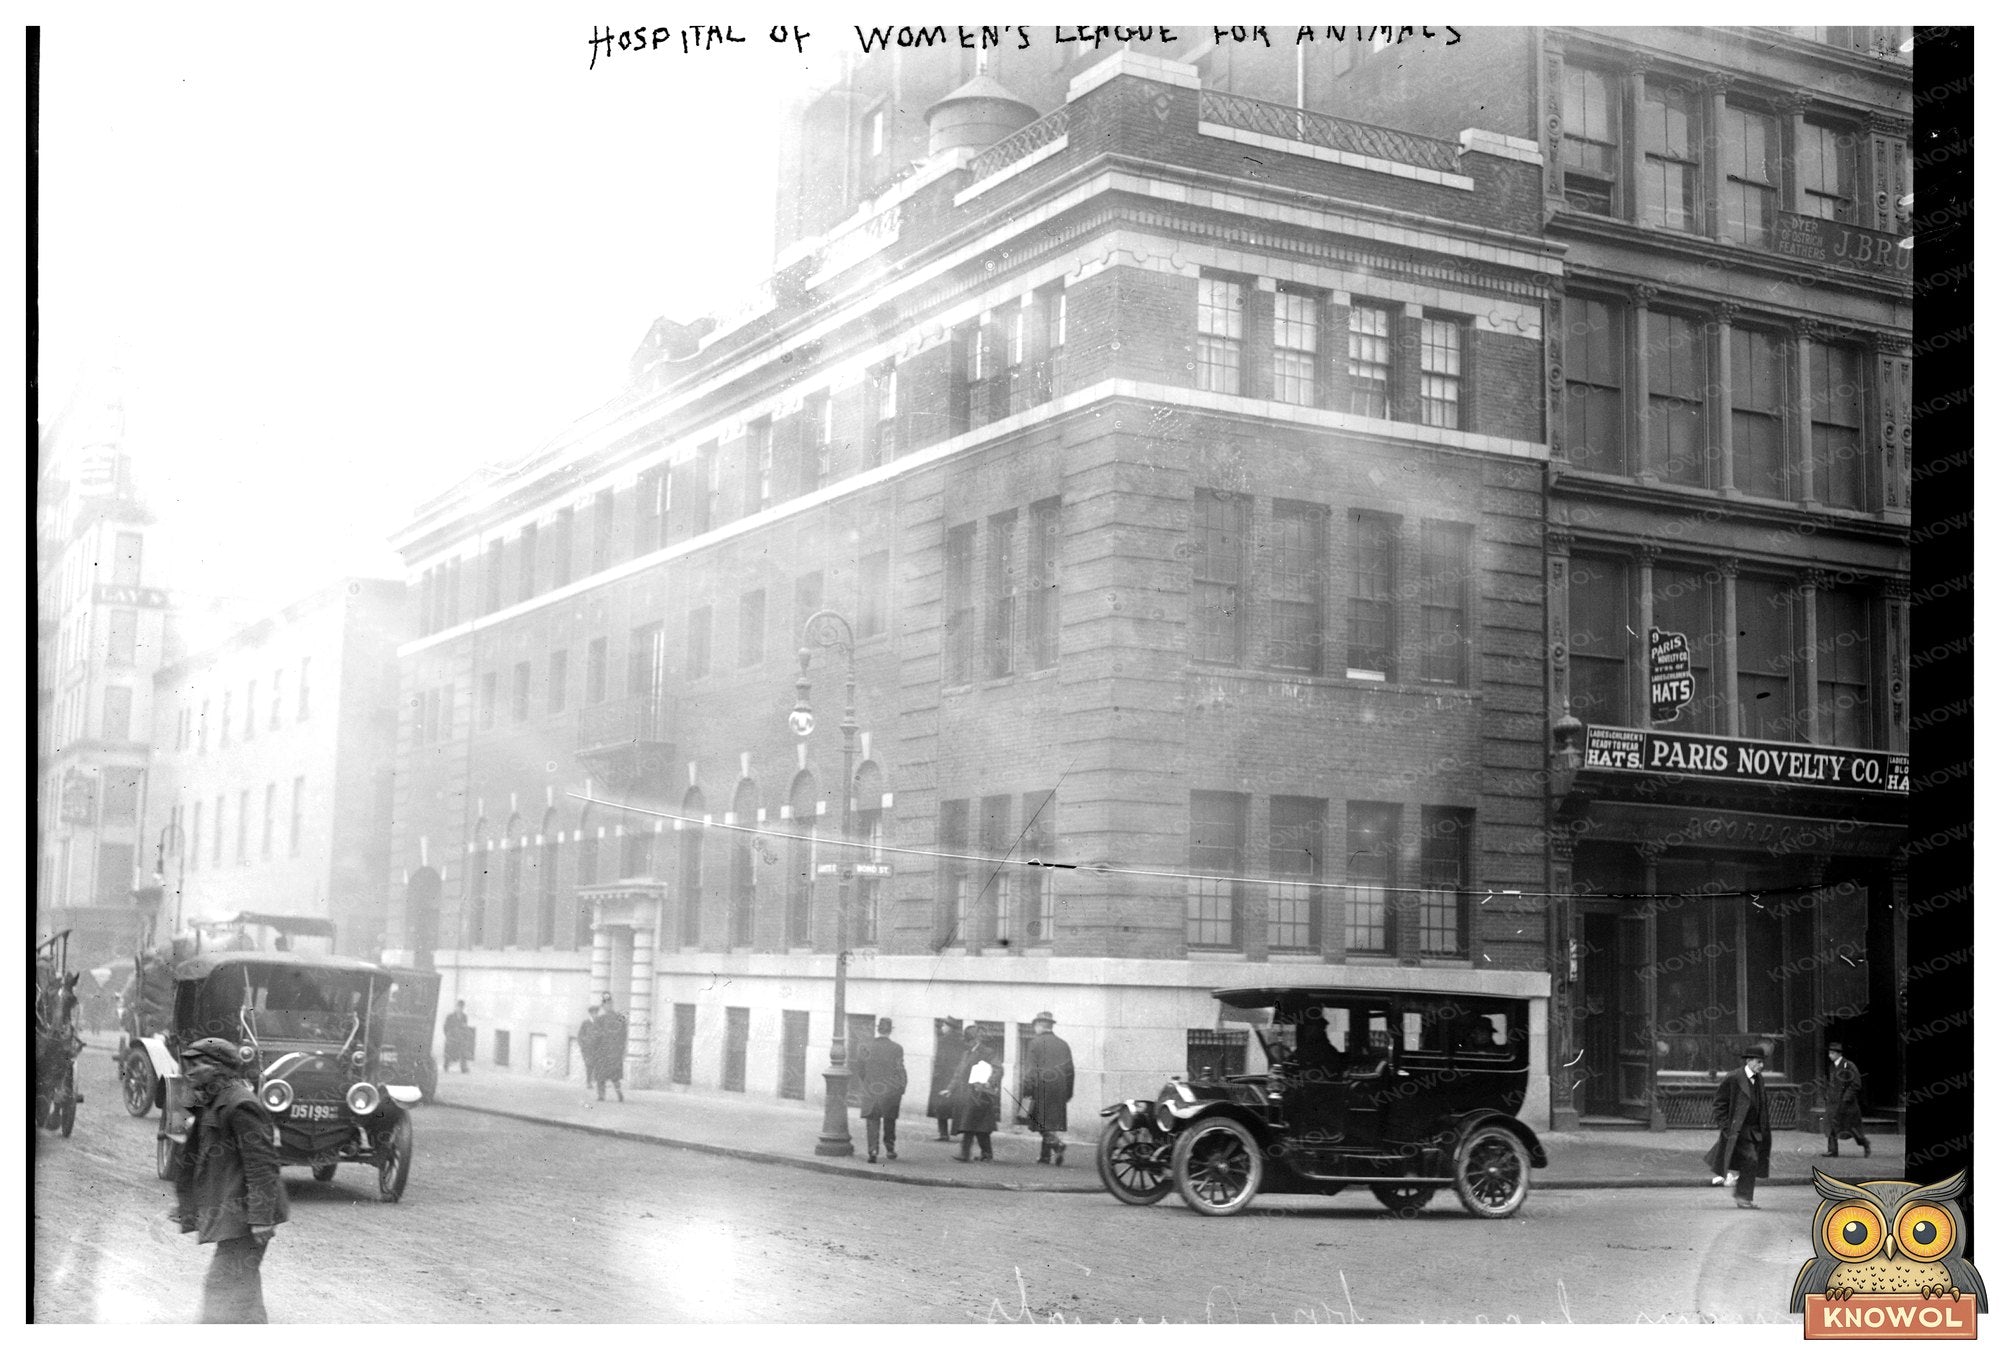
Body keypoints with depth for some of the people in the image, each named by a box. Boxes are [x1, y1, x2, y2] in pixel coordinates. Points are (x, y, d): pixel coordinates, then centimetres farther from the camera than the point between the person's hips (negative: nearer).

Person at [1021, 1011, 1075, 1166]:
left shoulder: (1035, 1043, -3)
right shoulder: (1063, 1044, 12)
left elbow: (1031, 1069, -9)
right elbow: (1070, 1069, 14)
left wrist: (1027, 1090, -7)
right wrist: (1068, 1092, 21)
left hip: (1042, 1089, -5)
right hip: (1060, 1090, 5)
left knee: (1042, 1121, -2)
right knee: (1053, 1122, 10)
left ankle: (1058, 1144, -23)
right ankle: (1046, 1155, 12)